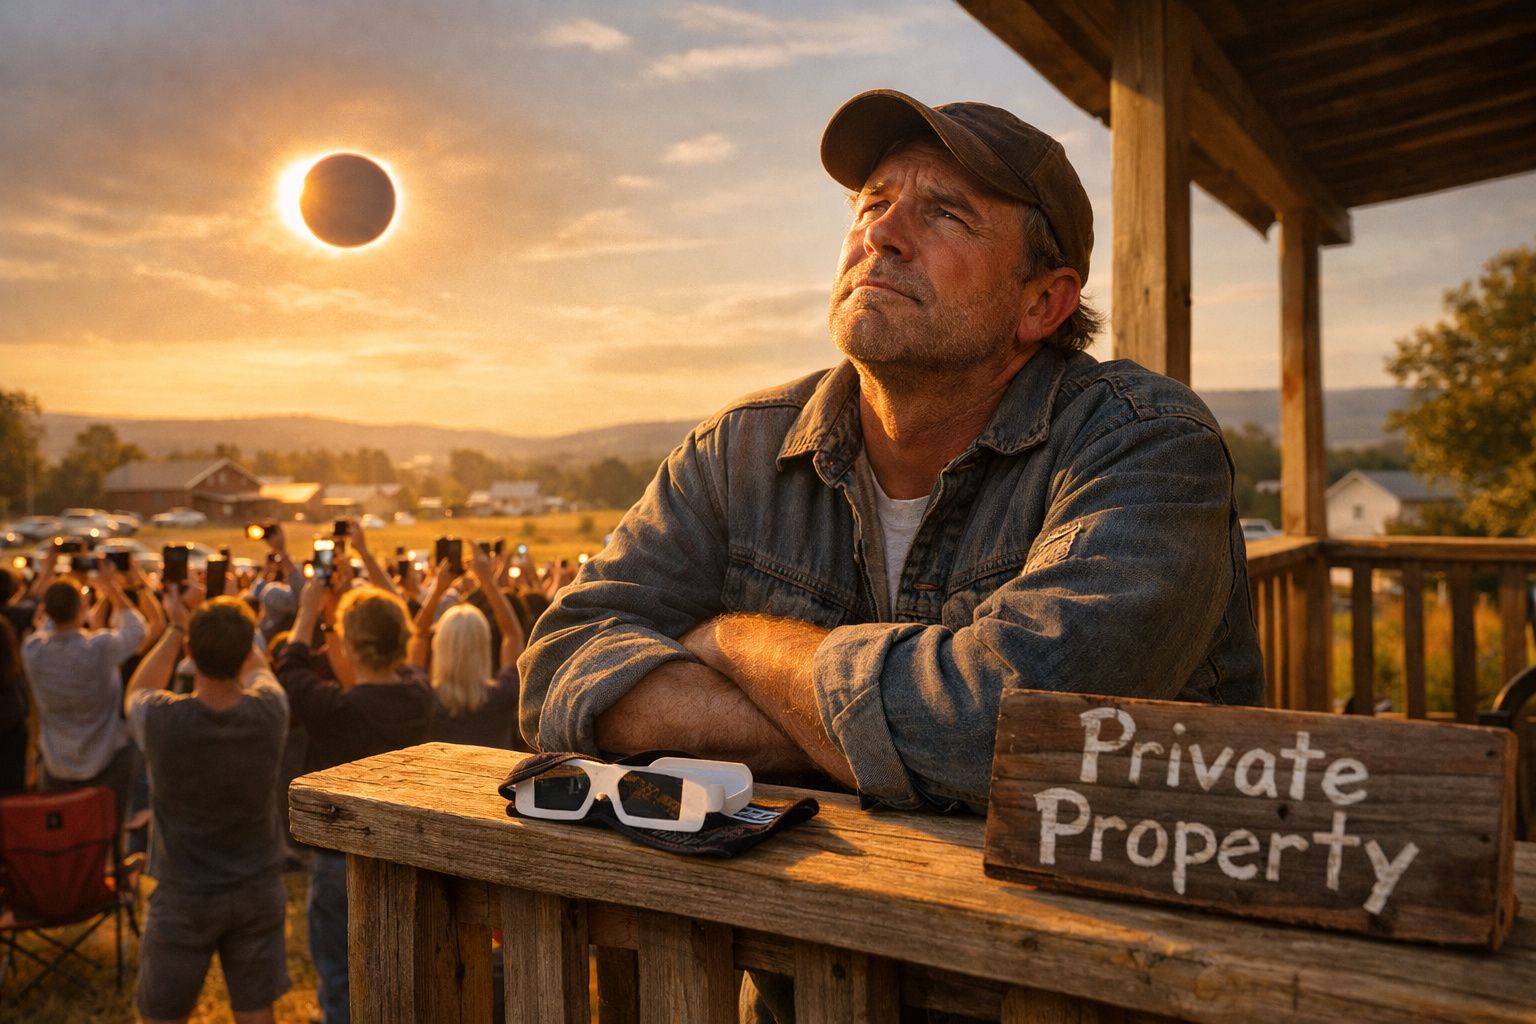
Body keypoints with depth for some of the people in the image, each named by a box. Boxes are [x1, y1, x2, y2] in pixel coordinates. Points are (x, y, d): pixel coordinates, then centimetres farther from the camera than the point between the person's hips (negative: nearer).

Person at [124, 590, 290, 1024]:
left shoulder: (161, 720, -23)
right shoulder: (270, 710, -18)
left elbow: (137, 689, 4)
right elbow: (256, 664, 8)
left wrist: (176, 627, 11)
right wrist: (209, 622, 15)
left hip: (184, 896, -2)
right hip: (259, 890, 2)